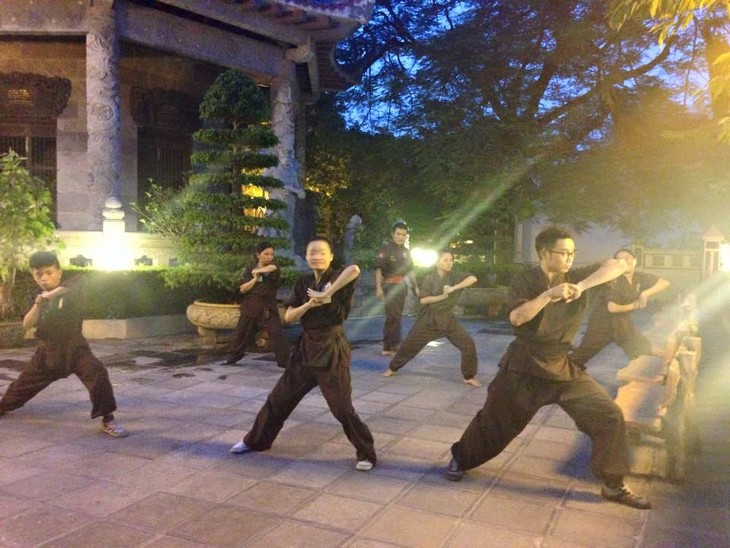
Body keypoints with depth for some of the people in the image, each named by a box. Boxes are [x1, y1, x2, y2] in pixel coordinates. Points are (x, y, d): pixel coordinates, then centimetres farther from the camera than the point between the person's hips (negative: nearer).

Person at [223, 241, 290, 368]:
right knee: (242, 333, 15)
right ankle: (233, 358, 34)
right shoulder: (250, 269, 3)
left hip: (268, 306, -2)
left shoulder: (274, 266, -3)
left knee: (277, 333, -11)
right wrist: (255, 278, -15)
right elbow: (242, 289, -3)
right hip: (251, 306, 2)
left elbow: (272, 268, -30)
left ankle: (285, 361, -5)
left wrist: (258, 271, -14)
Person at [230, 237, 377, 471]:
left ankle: (366, 453, 12)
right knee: (279, 397, 16)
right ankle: (256, 441, 36)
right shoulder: (303, 282, 7)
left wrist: (327, 294, -30)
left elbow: (354, 269, -35)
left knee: (342, 407, -6)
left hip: (332, 348, -6)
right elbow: (288, 316, 4)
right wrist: (309, 304, -14)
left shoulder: (337, 277, -10)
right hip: (306, 346, 6)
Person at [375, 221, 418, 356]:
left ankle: (387, 347, 19)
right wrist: (378, 287, -24)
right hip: (390, 286, -7)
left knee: (396, 317, 10)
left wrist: (415, 286, 18)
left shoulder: (406, 251, 13)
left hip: (402, 286, 7)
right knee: (393, 316, -10)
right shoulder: (385, 249, -8)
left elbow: (410, 270, 21)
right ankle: (393, 347, -6)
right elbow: (379, 269, -15)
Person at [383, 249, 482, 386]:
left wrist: (453, 288, -27)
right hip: (428, 319, -1)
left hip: (448, 319, 1)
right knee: (410, 344, 7)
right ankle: (392, 368, 29)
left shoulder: (454, 275, -6)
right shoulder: (429, 278, -9)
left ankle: (469, 377, 5)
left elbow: (473, 279, -20)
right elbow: (423, 300, -16)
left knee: (468, 344, -11)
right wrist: (443, 296, -26)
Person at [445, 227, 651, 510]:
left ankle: (613, 485, 13)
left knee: (610, 416, -3)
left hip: (564, 368, 3)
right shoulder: (525, 281, -9)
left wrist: (582, 286, -25)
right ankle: (460, 459, 33)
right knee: (494, 420, 7)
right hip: (524, 367, -3)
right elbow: (516, 317, -24)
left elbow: (618, 265, -13)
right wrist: (549, 294, -31)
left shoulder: (575, 276, -2)